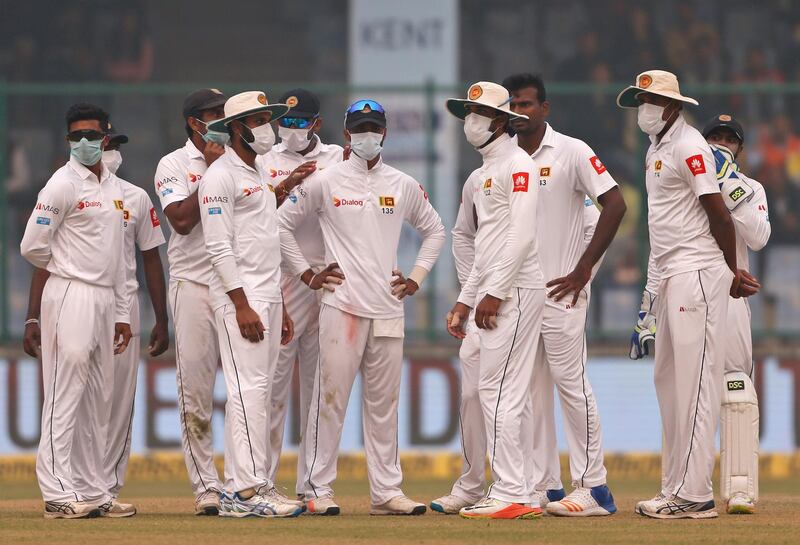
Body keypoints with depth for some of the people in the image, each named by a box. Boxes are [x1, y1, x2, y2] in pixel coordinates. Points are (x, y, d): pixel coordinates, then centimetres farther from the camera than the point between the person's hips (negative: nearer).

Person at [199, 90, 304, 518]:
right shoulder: (220, 176, -9)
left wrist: (280, 308, 19)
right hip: (237, 296, -9)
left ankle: (240, 490, 10)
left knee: (258, 393, 8)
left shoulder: (261, 177, 20)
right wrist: (242, 306, -21)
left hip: (267, 297, 9)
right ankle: (248, 489, -15)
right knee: (249, 390, -13)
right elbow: (218, 246, -16)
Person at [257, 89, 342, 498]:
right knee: (272, 380, -6)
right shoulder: (265, 163, 11)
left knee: (320, 384, 3)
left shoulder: (339, 160, 11)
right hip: (277, 278, -1)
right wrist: (285, 186, -17)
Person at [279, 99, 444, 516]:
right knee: (330, 398, -6)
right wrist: (306, 274, 1)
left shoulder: (403, 185, 12)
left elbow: (434, 230, 24)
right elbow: (283, 223, 7)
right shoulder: (325, 182, 2)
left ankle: (386, 491, 9)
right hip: (342, 305, -4)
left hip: (388, 309, 4)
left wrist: (416, 278, 13)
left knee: (384, 403, 6)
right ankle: (317, 489, -3)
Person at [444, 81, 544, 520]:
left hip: (515, 291, -10)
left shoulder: (517, 164, -9)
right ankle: (519, 495, 10)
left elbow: (521, 235, -19)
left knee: (498, 390, -13)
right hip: (496, 294, 10)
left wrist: (494, 294, -21)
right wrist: (464, 302, 23)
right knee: (507, 396, 9)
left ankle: (508, 495, -13)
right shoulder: (487, 171, 22)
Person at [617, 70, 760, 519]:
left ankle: (694, 495, -12)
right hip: (670, 276, 10)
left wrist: (731, 274, -5)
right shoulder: (657, 149, 18)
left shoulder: (689, 146, -11)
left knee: (695, 381, -10)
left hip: (696, 273, -10)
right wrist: (730, 271, 15)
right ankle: (676, 490, 14)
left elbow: (719, 214, -13)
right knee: (669, 380, 10)